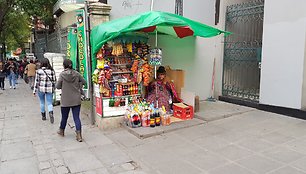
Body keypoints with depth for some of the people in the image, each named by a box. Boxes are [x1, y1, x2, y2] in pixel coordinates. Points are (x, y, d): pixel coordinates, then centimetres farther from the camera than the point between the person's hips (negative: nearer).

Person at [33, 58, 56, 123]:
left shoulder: (39, 71, -6)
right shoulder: (52, 71, -3)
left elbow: (36, 81, -4)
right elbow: (54, 80, 2)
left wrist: (34, 91, 3)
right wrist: (53, 88, 15)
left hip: (41, 89, 0)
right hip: (50, 89, 0)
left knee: (42, 102, 18)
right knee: (49, 103, 3)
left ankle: (43, 116, 28)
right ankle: (51, 113, -23)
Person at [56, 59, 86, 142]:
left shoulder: (62, 74, -10)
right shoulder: (76, 73, -4)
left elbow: (58, 86, -5)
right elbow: (84, 82, 5)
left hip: (65, 101, -1)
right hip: (76, 100, 1)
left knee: (64, 117, 17)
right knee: (76, 117, 3)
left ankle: (61, 131, 39)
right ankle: (79, 135, -1)